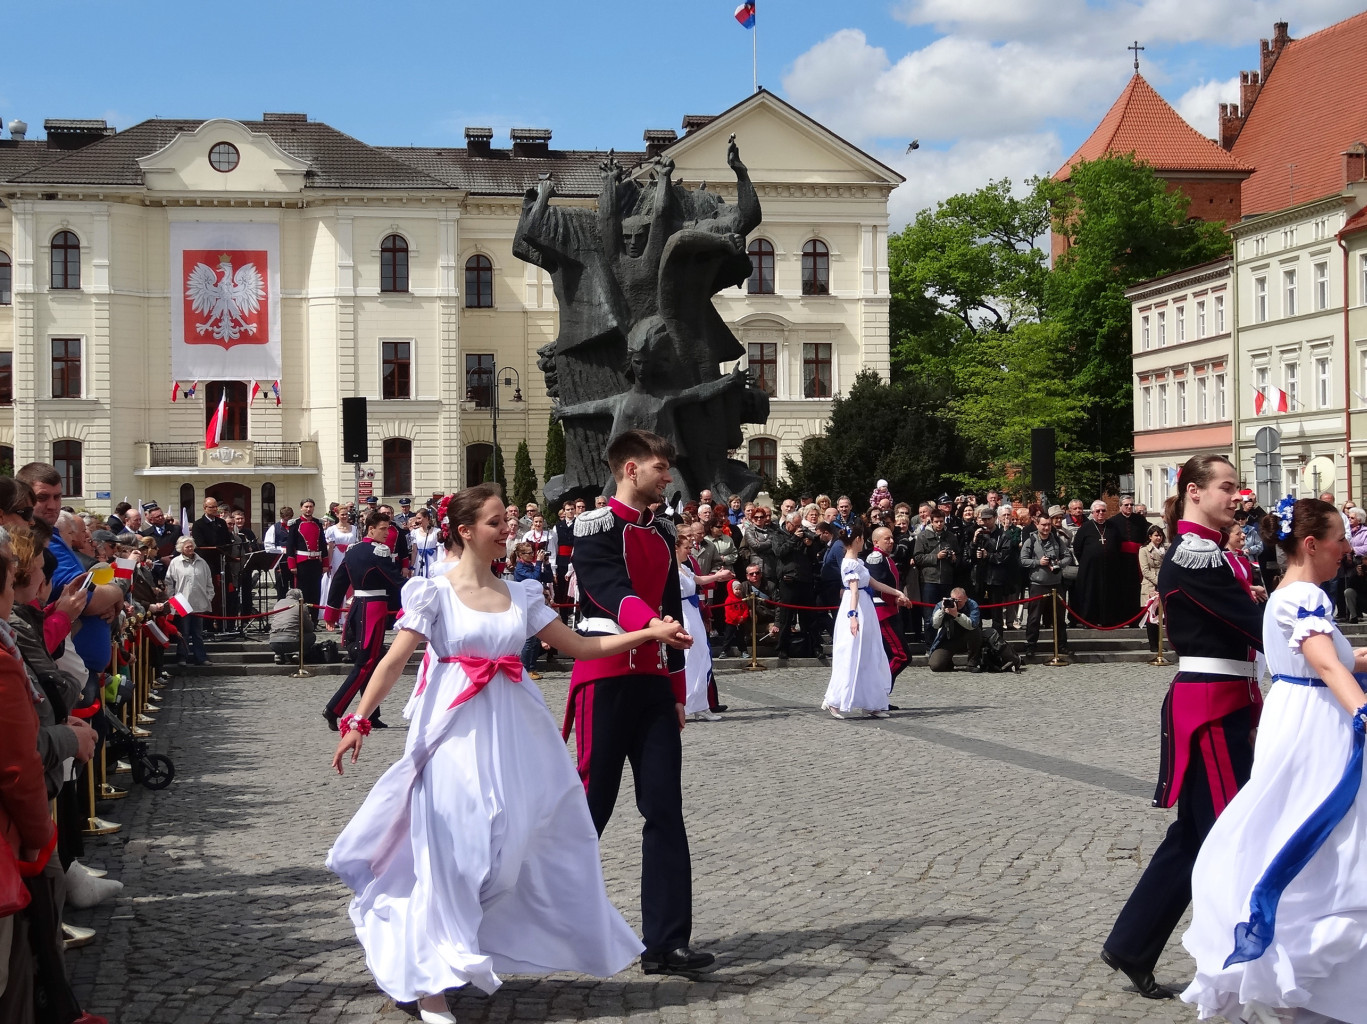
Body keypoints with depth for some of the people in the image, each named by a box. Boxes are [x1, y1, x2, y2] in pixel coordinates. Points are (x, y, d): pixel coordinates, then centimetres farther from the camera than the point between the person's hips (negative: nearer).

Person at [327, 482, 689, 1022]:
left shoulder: (521, 594, 9)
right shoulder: (435, 592, -4)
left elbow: (580, 646, 10)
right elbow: (394, 661, -7)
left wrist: (649, 633, 3)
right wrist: (357, 721, -16)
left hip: (514, 735, 5)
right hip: (455, 735, -5)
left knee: (516, 845, 7)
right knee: (451, 851, -3)